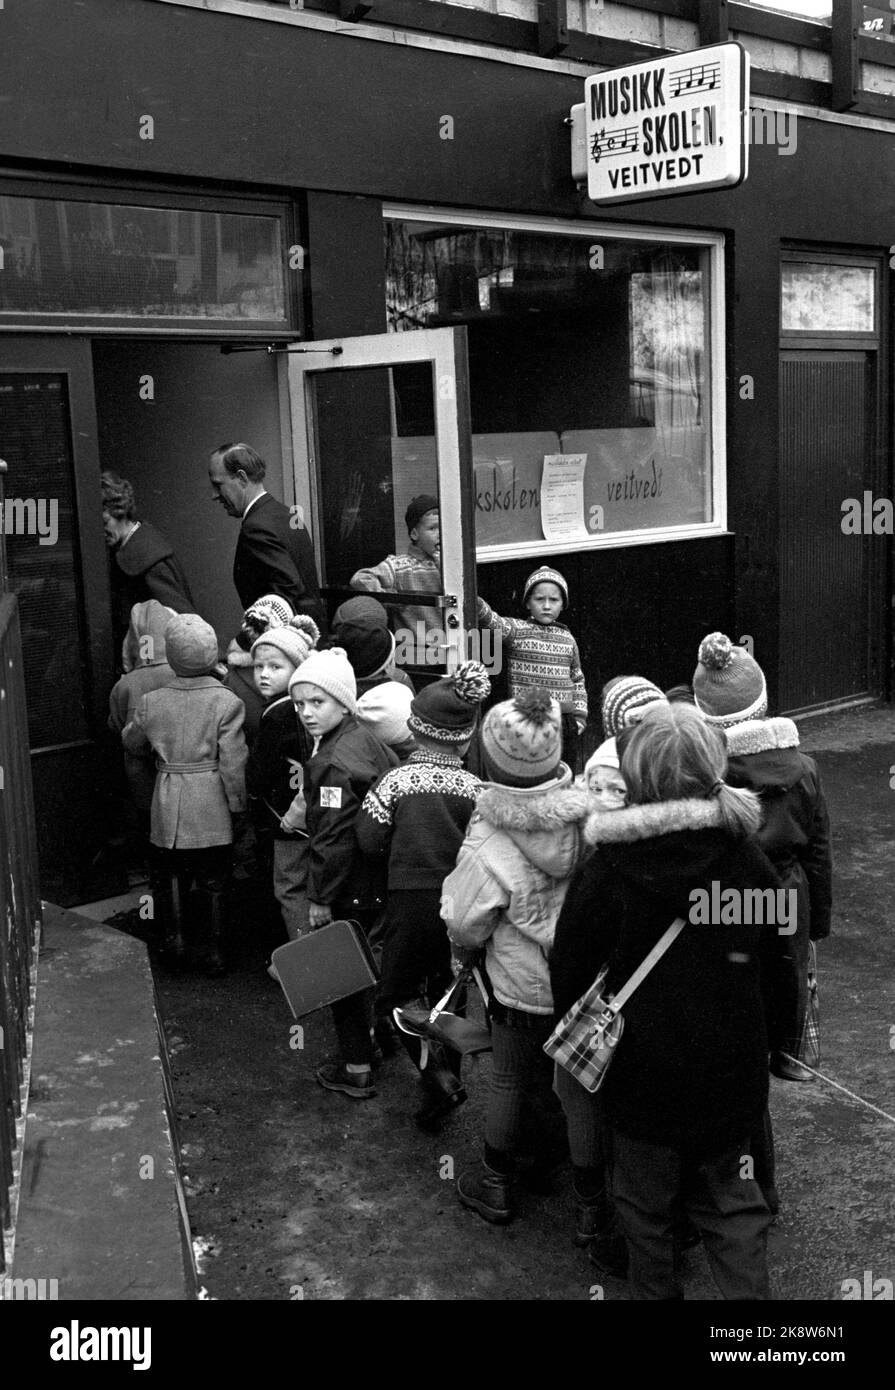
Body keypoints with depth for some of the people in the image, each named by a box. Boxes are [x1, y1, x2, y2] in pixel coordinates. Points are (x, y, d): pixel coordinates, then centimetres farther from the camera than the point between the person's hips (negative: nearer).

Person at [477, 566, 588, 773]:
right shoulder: (517, 630, -3)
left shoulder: (567, 638, 11)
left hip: (564, 722, 4)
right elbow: (491, 620, -23)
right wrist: (475, 602, -43)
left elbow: (578, 680, 19)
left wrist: (580, 715, 9)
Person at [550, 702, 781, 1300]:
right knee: (732, 1203, 19)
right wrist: (779, 1047, 17)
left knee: (646, 1205, 19)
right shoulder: (749, 861, -10)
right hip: (731, 1072, 2)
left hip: (643, 1072, -2)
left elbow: (570, 975, -7)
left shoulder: (607, 870, -17)